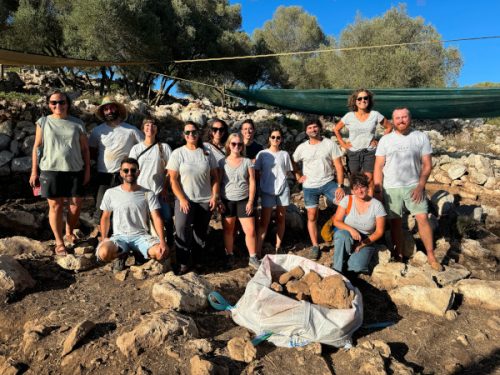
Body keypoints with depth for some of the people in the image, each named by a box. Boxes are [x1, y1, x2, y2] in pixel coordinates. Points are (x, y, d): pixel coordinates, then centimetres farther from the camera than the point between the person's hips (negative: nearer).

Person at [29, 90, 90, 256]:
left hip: (75, 170, 1)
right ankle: (59, 242, 10)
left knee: (76, 205, 3)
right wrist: (34, 171, 1)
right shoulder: (43, 122, 5)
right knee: (55, 206, 2)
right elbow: (37, 147, 5)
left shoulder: (77, 124, 7)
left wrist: (87, 170, 3)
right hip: (51, 170, -1)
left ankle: (69, 234, 26)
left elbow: (85, 148, 8)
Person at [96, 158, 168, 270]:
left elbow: (157, 218, -7)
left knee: (161, 253, -29)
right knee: (103, 253, -33)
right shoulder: (110, 193, 4)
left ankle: (139, 253, 5)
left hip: (141, 236, 0)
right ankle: (122, 254, 3)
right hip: (119, 236, 0)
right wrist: (104, 238, -3)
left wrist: (162, 241, -21)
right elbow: (105, 217, 13)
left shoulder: (148, 194, 0)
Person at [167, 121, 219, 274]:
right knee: (182, 230, -14)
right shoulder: (177, 153, -1)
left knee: (201, 232, 9)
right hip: (185, 199, -2)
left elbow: (214, 177, 7)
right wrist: (181, 199, -13)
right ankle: (184, 263, -2)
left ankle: (197, 261, 23)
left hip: (205, 200, 3)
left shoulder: (207, 153, 5)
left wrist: (215, 196, -3)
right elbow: (173, 179, -5)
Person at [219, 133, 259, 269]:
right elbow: (218, 183, 1)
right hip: (227, 201, 0)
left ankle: (253, 258, 13)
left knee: (250, 230, -1)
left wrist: (250, 201, -6)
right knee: (228, 230, 9)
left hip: (243, 200, 0)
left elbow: (252, 182, 1)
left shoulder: (247, 161, 2)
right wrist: (219, 201, -5)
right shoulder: (222, 162, 1)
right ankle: (229, 256, 24)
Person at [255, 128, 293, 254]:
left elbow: (287, 172, 11)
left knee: (281, 220, 9)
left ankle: (278, 247, 22)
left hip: (282, 189, 2)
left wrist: (279, 179, -1)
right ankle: (258, 249, -1)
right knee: (264, 221, -3)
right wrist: (265, 179, -5)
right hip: (267, 191, -2)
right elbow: (256, 172, 3)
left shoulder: (284, 154, 5)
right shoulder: (262, 154, 0)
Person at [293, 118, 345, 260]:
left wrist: (340, 186, -15)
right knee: (312, 217, 5)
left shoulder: (330, 144, -5)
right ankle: (315, 246, 18)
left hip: (328, 182, -1)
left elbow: (338, 166, -7)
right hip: (309, 186, 2)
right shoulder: (302, 147, 2)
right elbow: (293, 162, 17)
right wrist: (298, 177, 5)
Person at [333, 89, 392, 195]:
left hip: (370, 152, -1)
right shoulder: (349, 116, -1)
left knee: (369, 179, -10)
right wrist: (343, 144, 3)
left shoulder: (375, 115, -1)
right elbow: (336, 129, 9)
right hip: (353, 152, 1)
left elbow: (389, 127, 9)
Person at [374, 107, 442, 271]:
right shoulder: (385, 140, 2)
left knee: (422, 218, -7)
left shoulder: (421, 137, 1)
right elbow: (378, 167, 0)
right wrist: (378, 190, -6)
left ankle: (431, 256, 7)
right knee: (395, 222, 6)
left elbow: (427, 164, 1)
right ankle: (399, 256, 19)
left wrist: (421, 186, -10)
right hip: (391, 188, 1)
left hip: (414, 186, 0)